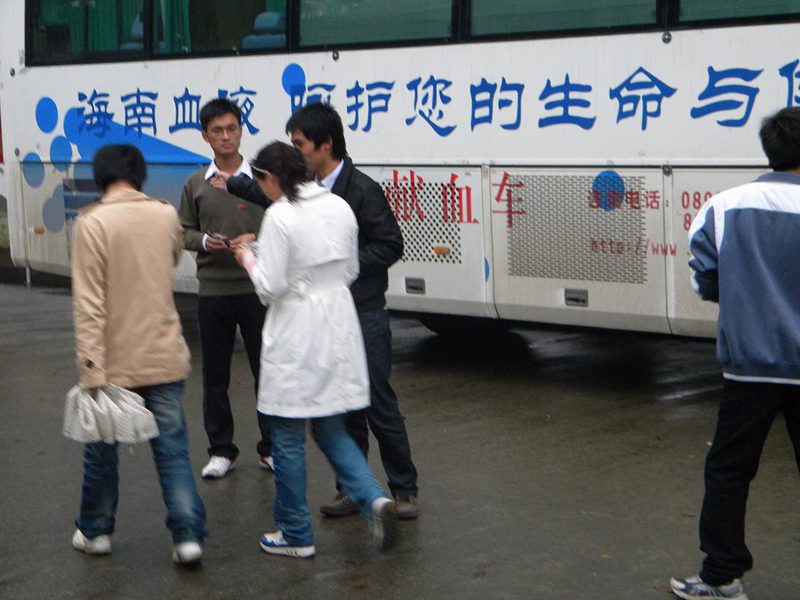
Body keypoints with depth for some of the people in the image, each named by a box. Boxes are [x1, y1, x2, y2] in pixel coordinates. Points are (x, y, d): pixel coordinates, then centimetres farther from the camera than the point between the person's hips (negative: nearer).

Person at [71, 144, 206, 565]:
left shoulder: (92, 223, -12)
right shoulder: (166, 215, 1)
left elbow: (88, 304, -17)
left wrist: (92, 370, -17)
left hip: (114, 361, -3)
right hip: (164, 357, 3)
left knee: (101, 449, 14)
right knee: (172, 451, 7)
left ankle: (96, 531, 27)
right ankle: (188, 536, -1)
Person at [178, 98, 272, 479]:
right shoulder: (196, 184, 6)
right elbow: (184, 232, 11)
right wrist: (204, 241, -10)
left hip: (256, 288, -2)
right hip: (213, 291, 2)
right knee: (215, 375, 8)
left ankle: (271, 448, 17)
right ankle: (220, 451, 19)